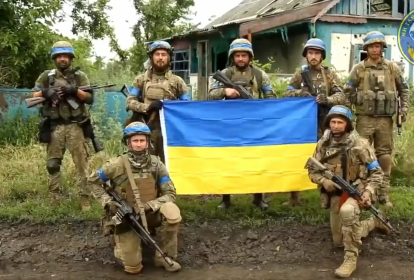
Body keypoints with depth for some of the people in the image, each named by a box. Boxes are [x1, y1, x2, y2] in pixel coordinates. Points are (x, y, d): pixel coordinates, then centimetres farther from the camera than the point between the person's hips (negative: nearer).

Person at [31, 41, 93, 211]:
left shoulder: (80, 76, 5)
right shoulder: (46, 76, 9)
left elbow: (90, 98, -1)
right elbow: (34, 96, 9)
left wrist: (75, 90, -17)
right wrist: (46, 93, -10)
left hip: (75, 126, -2)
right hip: (54, 127, 2)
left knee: (82, 163, -2)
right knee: (52, 164, 8)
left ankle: (85, 198, 3)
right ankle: (55, 199, 19)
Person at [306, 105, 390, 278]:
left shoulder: (359, 144, -13)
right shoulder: (323, 144, -2)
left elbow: (376, 172, -8)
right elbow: (312, 170, 5)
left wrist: (368, 192, -23)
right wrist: (324, 181, -16)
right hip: (336, 194, 5)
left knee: (347, 211, -42)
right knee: (338, 241, 14)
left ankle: (351, 258, -26)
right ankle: (373, 222, 38)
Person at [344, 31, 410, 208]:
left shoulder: (392, 68, 6)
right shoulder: (359, 69, 1)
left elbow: (403, 89, 13)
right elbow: (348, 91, 5)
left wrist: (404, 108, 3)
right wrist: (359, 103, -1)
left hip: (385, 119, 2)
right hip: (365, 119, -2)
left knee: (384, 155, 6)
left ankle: (383, 194, 14)